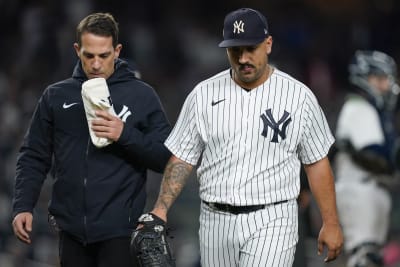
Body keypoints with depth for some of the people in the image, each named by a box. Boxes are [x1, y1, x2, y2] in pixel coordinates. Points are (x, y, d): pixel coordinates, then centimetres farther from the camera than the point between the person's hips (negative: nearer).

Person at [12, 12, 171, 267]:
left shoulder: (141, 95, 1)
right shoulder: (56, 96, 9)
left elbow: (166, 158, -2)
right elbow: (34, 157, 11)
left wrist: (125, 135, -16)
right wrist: (23, 206, -1)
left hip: (119, 234, -3)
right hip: (72, 231, 3)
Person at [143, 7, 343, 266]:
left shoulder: (299, 97, 0)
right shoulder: (203, 95, 4)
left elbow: (317, 162, 5)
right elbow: (182, 158, 7)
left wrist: (331, 223, 4)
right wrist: (161, 209, -6)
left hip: (271, 223, -3)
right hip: (216, 223, 3)